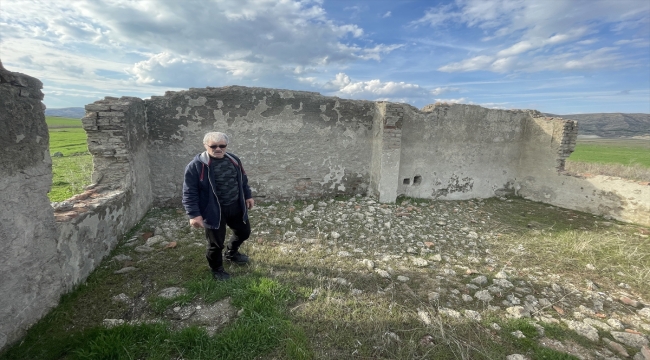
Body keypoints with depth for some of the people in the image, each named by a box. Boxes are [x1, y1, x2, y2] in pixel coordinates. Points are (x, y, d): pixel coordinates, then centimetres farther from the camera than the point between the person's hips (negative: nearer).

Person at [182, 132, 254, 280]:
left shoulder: (233, 160, 1)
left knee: (244, 232, 21)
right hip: (214, 211, -5)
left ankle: (231, 253, 51)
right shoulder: (196, 165, -16)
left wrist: (248, 196, 14)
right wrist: (194, 214, -19)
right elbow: (189, 193, -15)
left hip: (236, 207, 6)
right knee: (216, 243, 8)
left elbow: (243, 180, 15)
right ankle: (217, 269, 37)